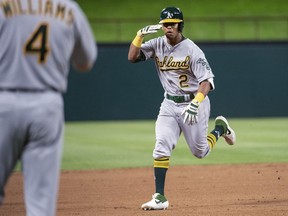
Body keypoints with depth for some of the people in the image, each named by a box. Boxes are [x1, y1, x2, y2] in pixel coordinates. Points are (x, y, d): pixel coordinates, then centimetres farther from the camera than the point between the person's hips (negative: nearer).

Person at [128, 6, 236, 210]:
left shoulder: (192, 50, -18)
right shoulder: (158, 45, -3)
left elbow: (207, 80, -23)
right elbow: (132, 57, -8)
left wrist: (195, 103, -38)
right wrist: (140, 34, -21)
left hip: (194, 102, -4)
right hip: (170, 105, 4)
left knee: (200, 151, 9)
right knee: (162, 146, -14)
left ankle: (220, 128, 40)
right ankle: (160, 197, -13)